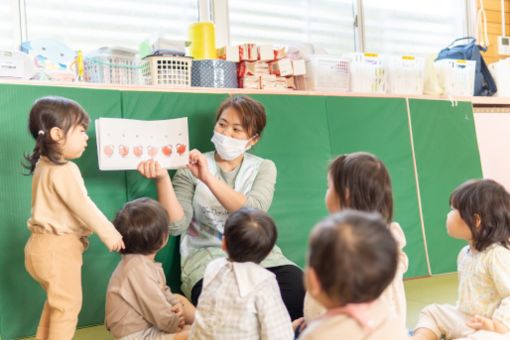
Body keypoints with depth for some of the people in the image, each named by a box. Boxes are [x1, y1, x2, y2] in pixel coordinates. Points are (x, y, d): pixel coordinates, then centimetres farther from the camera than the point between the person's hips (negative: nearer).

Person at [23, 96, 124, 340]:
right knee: (67, 305, 1)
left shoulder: (44, 165, 11)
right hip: (58, 248, -10)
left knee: (55, 301, 24)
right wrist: (109, 232, -14)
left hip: (44, 245, 10)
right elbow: (83, 206, -22)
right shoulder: (65, 170, -21)